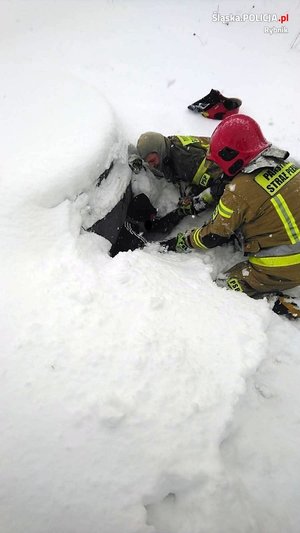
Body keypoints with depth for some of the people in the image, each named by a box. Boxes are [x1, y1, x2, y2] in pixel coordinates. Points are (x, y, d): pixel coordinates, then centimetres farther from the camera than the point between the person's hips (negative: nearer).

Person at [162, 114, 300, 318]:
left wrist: (181, 242, 5)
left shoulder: (240, 190, -21)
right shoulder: (283, 163, 1)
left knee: (223, 287, -1)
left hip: (282, 269, -8)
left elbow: (214, 236, -11)